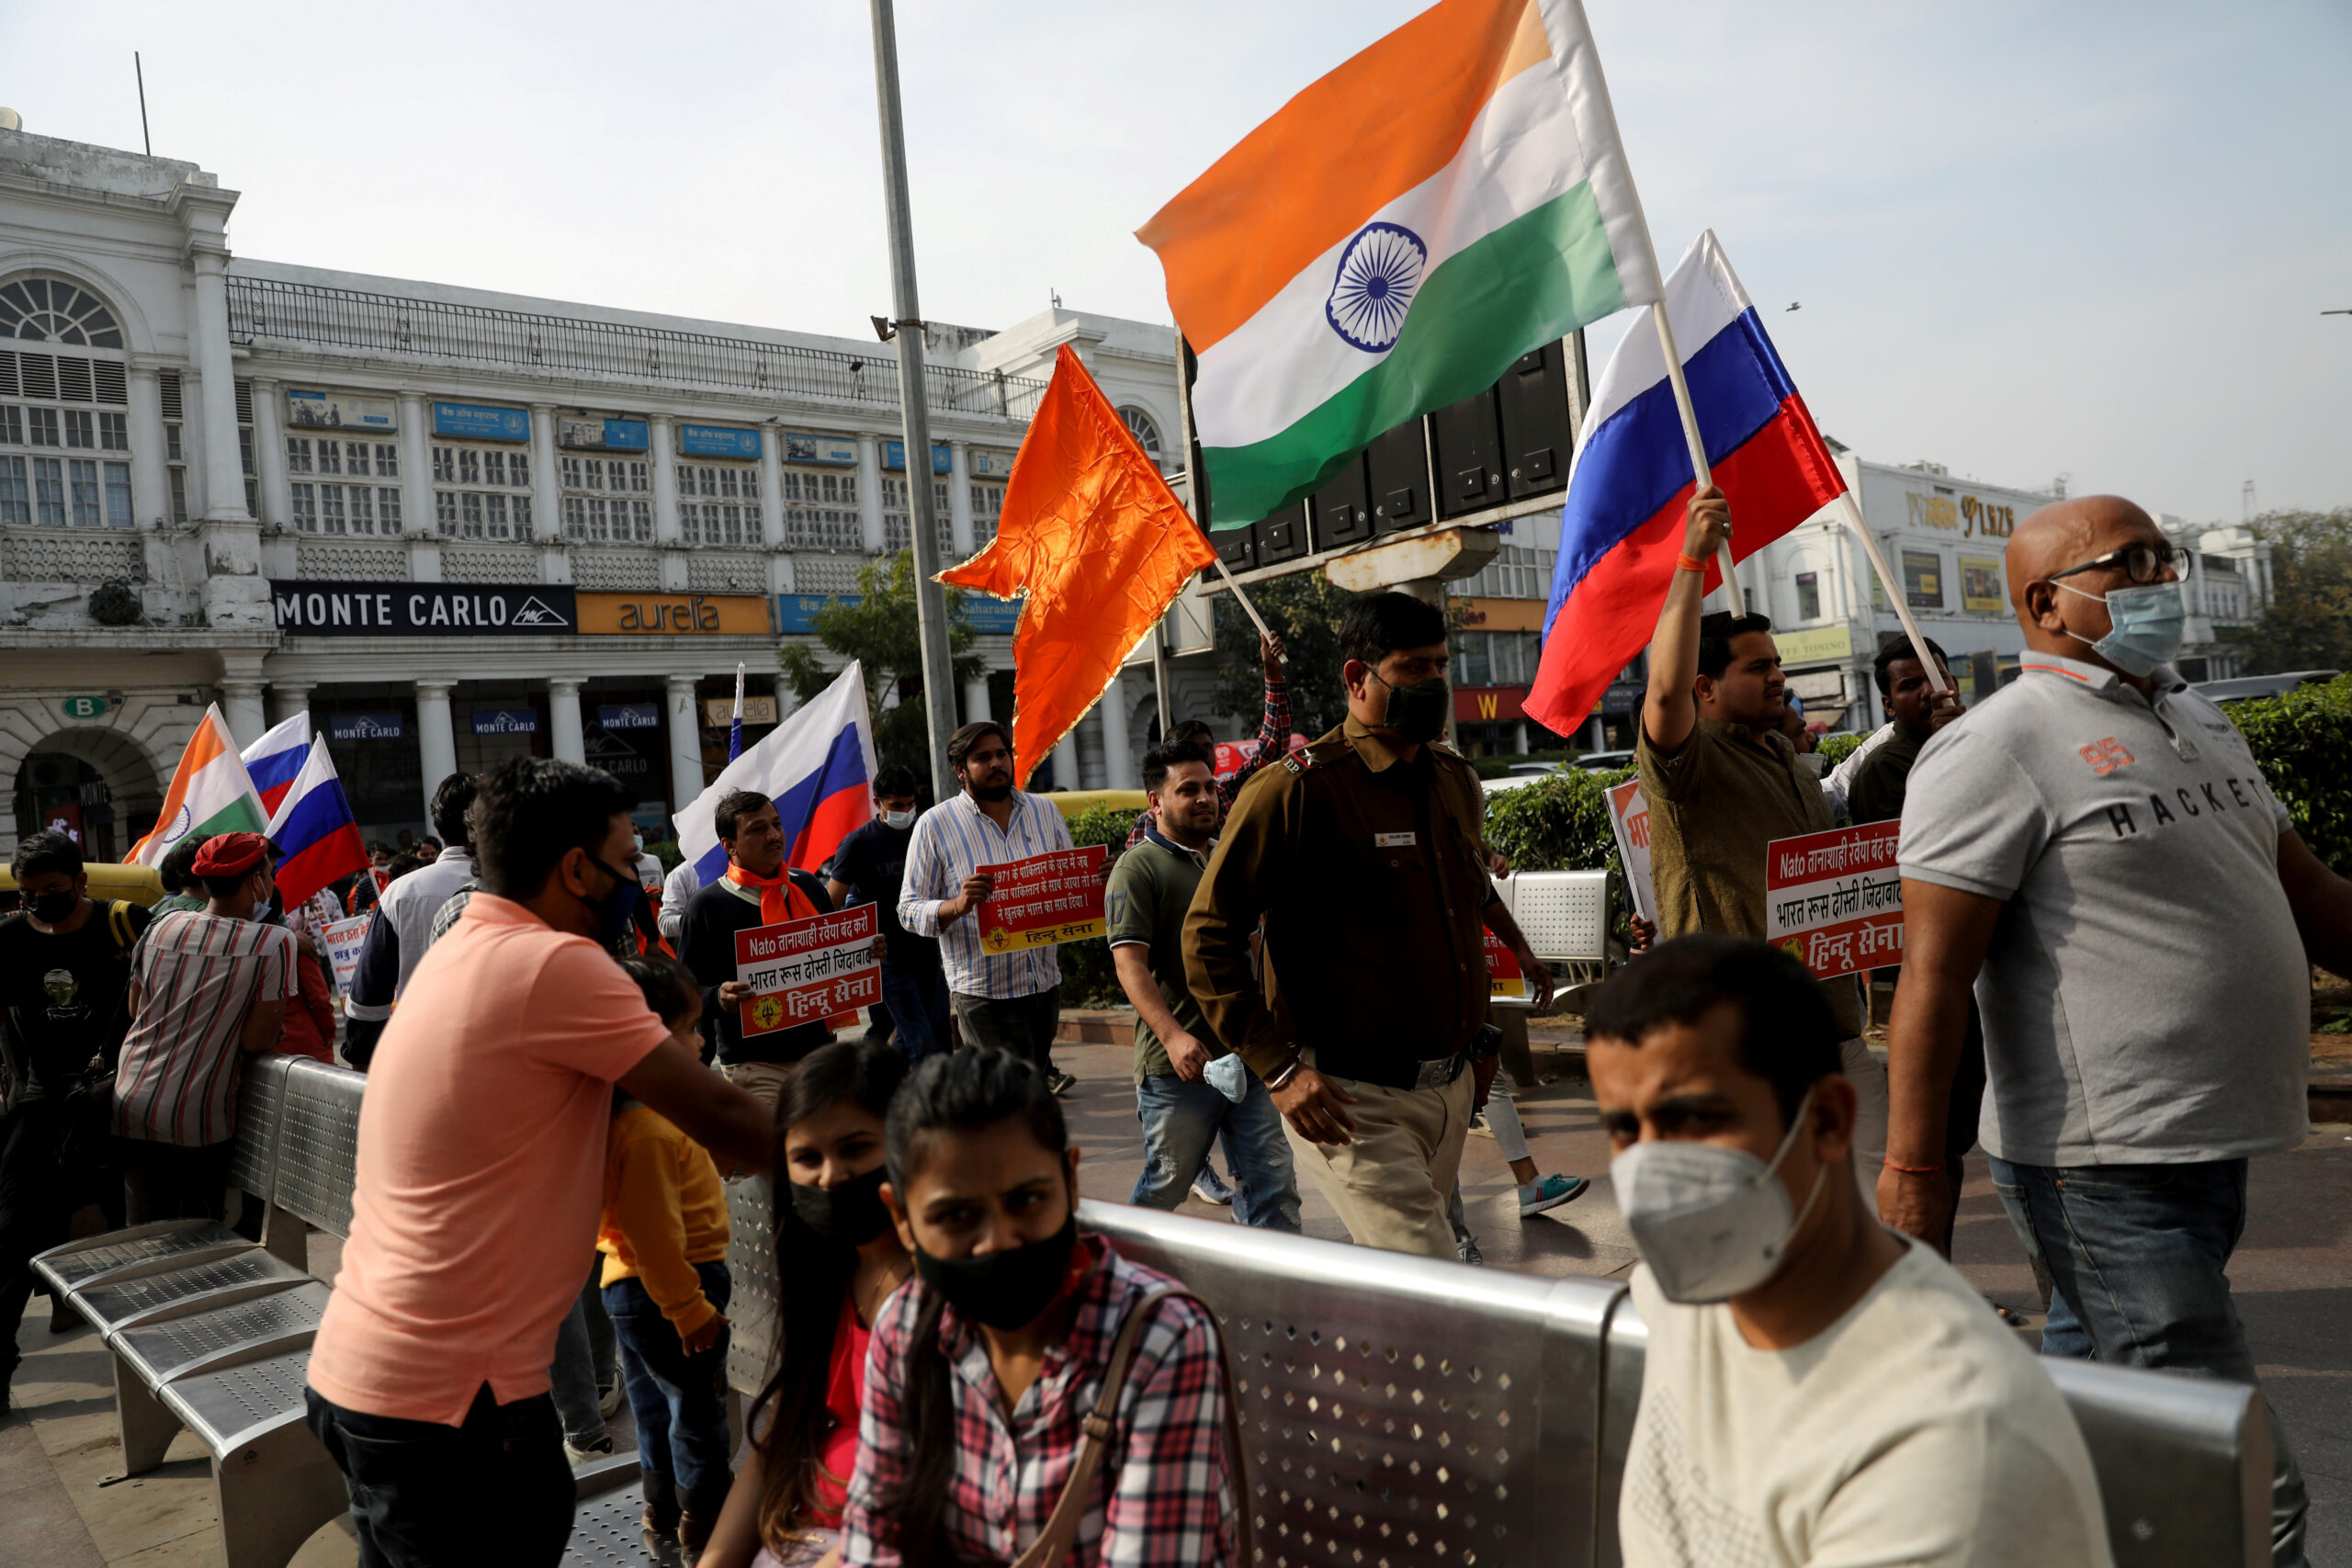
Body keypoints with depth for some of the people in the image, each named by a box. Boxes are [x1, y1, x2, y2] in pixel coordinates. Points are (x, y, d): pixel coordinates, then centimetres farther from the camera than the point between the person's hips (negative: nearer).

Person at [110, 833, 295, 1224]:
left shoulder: (162, 926, 6)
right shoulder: (274, 942, -11)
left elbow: (135, 1009, 19)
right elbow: (256, 1041, -13)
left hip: (131, 1106, 5)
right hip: (199, 1119, -5)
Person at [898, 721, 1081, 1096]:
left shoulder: (1044, 811, 9)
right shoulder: (935, 825, -3)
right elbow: (909, 910, -5)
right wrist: (957, 904, -25)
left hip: (1045, 982, 5)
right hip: (982, 991, -5)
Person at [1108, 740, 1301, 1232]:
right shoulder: (1137, 868, -7)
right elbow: (1130, 964, -17)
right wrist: (1172, 1035, -29)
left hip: (1246, 1056, 6)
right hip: (1178, 1063, -6)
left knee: (1271, 1180, 4)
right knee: (1167, 1184, 7)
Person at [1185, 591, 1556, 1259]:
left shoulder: (1458, 783, 11)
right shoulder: (1296, 789, -13)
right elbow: (1208, 935, -13)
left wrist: (1478, 1039, 19)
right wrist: (1279, 1070, -17)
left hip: (1450, 1093, 7)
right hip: (1354, 1102, -7)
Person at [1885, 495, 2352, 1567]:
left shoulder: (2199, 723, 15)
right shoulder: (1996, 747, -13)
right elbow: (1933, 970, -19)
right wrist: (1912, 1162, -22)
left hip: (2207, 1151, 9)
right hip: (2105, 1168, -9)